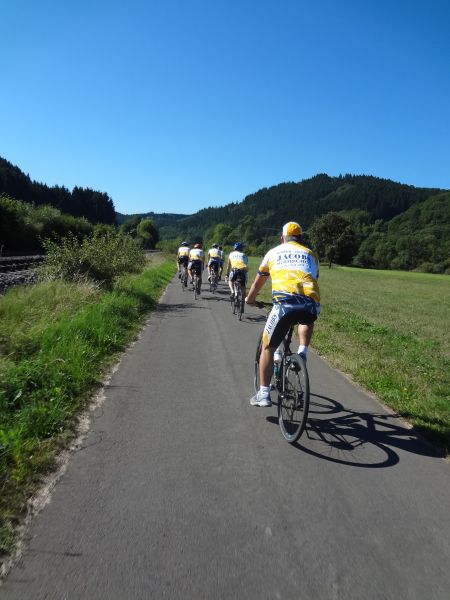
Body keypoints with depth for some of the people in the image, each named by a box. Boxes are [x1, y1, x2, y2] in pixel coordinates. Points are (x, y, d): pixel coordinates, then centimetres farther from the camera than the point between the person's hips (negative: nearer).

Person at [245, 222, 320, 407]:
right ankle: (302, 353, 20)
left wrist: (249, 299, 53)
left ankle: (263, 394, 14)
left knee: (267, 347, 15)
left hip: (285, 304, -2)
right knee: (307, 321, 40)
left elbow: (258, 282, 34)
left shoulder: (274, 252, 24)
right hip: (311, 306, 2)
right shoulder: (310, 254, 27)